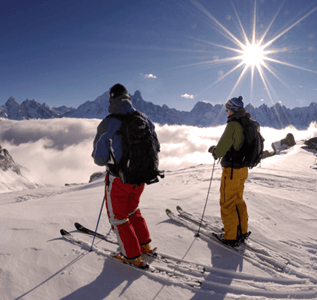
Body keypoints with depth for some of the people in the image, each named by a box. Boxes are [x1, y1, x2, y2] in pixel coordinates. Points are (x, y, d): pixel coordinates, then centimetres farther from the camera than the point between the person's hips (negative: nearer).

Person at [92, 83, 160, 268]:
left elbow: (100, 158, -20)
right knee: (133, 210, 29)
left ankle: (133, 257, 23)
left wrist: (106, 159, 3)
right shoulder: (144, 119, -4)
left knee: (118, 217, 16)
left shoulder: (109, 123, -19)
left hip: (118, 178, -5)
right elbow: (156, 147, 5)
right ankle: (145, 245, 38)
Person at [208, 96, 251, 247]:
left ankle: (231, 237, 17)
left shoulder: (233, 125, -22)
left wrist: (213, 149, -2)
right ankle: (242, 231, 35)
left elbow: (221, 150, -24)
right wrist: (219, 150, 16)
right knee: (238, 200, 22)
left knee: (227, 204, 6)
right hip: (243, 168, 9)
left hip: (231, 170, -9)